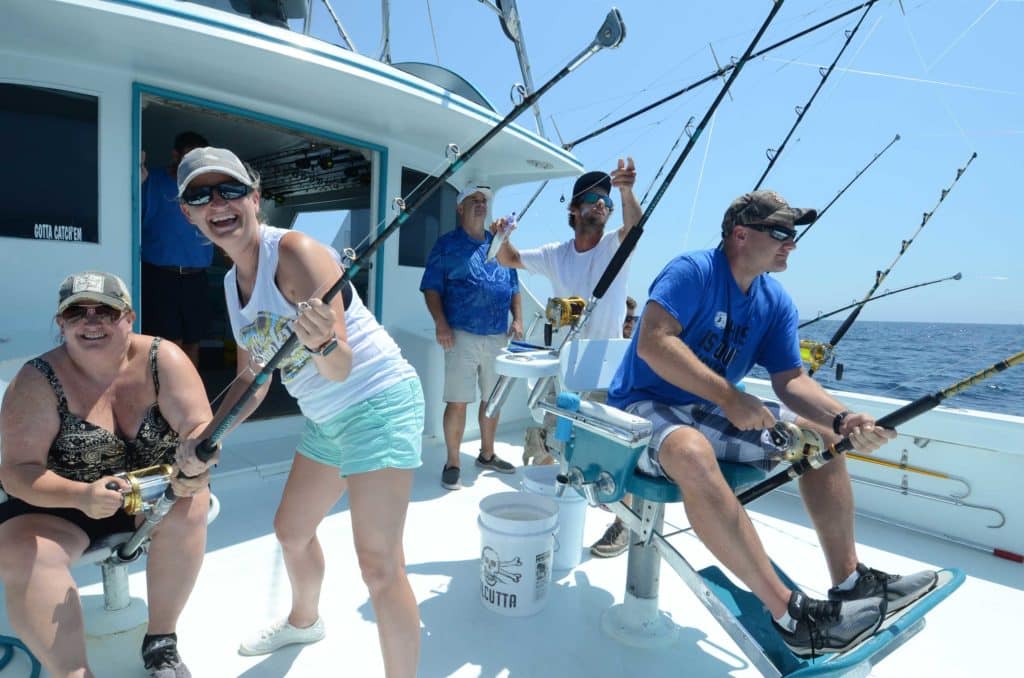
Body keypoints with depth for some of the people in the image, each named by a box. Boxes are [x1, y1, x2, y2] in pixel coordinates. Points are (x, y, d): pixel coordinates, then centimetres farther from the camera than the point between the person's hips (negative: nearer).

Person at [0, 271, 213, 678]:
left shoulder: (162, 358, -15)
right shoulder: (37, 381, -15)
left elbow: (200, 427, -18)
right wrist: (81, 495, -38)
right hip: (58, 504, 1)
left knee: (190, 504, -29)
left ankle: (161, 641, -9)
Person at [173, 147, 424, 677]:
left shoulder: (295, 253, -17)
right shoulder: (233, 283, 9)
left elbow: (340, 368, -24)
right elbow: (253, 379, 15)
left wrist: (320, 341, -45)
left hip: (378, 402, -9)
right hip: (326, 418, 9)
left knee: (379, 564, -12)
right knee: (292, 530, 25)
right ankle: (304, 621, 55)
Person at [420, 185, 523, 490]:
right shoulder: (447, 244, 2)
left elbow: (514, 287, 18)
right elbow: (431, 288, -3)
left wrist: (518, 319, 6)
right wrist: (440, 323, -16)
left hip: (498, 337, 5)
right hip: (462, 336, -5)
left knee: (493, 399, 13)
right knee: (457, 403, -2)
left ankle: (487, 454, 30)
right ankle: (452, 463, 13)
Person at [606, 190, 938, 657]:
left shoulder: (777, 302, 6)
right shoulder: (692, 271, -16)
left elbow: (790, 379, 2)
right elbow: (652, 343, -28)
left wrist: (843, 418, -17)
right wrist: (728, 396, -28)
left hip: (713, 412, 8)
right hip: (646, 408, -8)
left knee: (822, 436, 3)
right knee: (693, 454, -40)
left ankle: (850, 581, 11)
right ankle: (790, 615, -28)